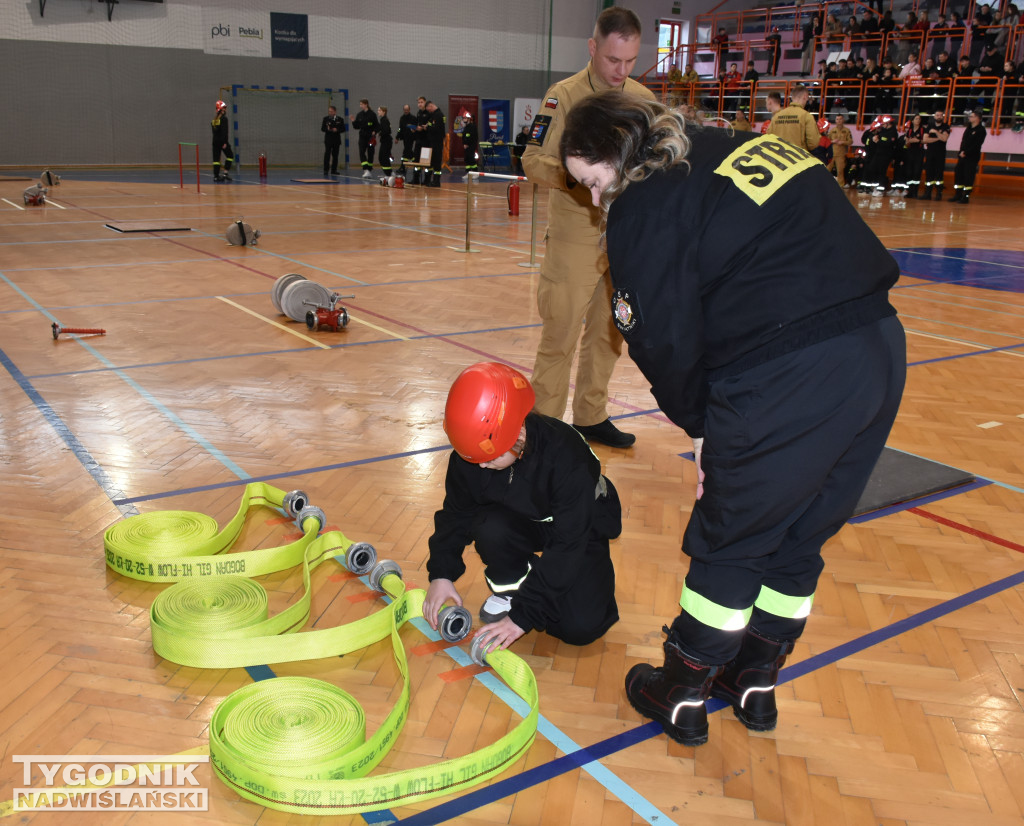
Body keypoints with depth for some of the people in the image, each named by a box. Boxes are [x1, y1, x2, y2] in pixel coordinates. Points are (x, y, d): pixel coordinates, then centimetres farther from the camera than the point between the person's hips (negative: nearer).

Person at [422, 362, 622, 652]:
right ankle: (509, 588, -2)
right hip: (524, 525, 4)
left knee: (580, 627, -23)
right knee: (489, 528, -33)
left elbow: (567, 546, -34)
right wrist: (442, 573, -16)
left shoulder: (565, 456, -37)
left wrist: (523, 616, -33)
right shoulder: (469, 454, -23)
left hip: (580, 530, -3)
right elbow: (456, 514, -5)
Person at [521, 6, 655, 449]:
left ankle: (590, 416, 28)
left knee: (608, 333, 13)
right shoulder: (563, 95, -7)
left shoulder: (643, 98, 8)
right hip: (574, 235, -5)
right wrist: (573, 177, -27)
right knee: (560, 336, -2)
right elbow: (533, 159, -10)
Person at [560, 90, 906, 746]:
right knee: (799, 537, 22)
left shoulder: (645, 207, -5)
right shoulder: (746, 146, 19)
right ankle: (757, 681, 40)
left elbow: (667, 338, -7)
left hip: (787, 382, -8)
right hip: (881, 348, 8)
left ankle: (684, 694, 30)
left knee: (730, 540, 12)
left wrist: (697, 423, 9)